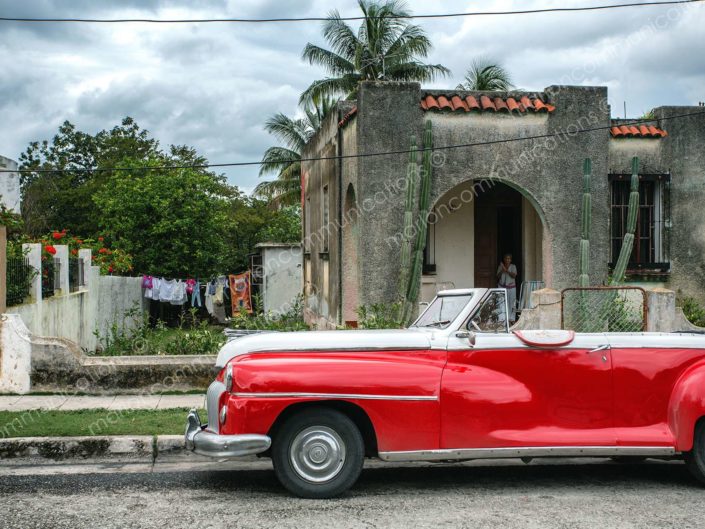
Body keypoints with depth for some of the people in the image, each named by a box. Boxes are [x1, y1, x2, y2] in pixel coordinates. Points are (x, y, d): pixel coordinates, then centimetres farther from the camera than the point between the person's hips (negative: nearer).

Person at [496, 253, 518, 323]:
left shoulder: (513, 266, 2)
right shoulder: (500, 267, 5)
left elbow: (514, 275, -12)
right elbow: (498, 276, 1)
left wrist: (506, 270, -25)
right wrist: (502, 271, -16)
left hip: (511, 287, 0)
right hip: (502, 287, 0)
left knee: (512, 304, -4)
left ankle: (512, 319, 1)